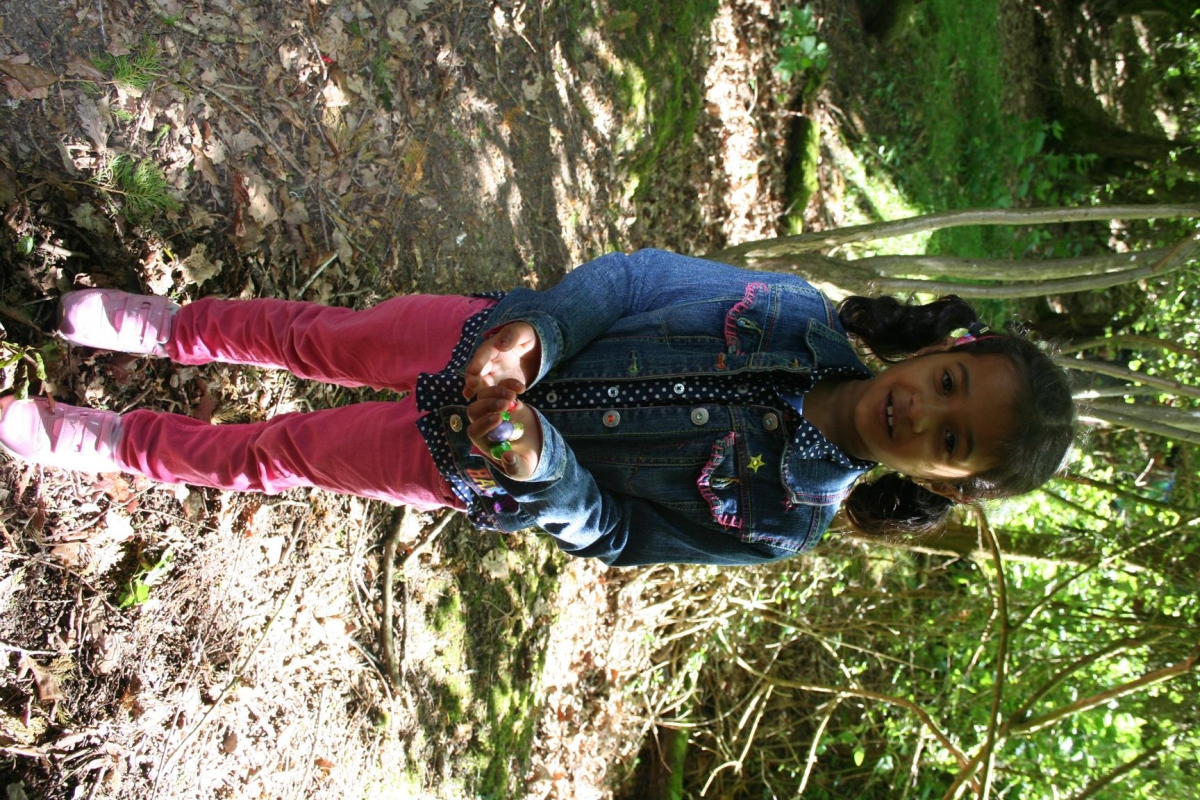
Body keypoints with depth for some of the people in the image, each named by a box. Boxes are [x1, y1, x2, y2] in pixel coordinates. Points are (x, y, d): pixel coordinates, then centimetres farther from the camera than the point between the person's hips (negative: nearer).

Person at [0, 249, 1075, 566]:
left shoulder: (785, 520, -19)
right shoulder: (802, 318, -14)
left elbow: (612, 531, -13)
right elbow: (641, 276, -11)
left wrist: (536, 463, -29)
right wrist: (531, 331, -27)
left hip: (474, 465, -2)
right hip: (495, 346, 2)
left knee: (269, 453, 6)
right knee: (321, 335, 12)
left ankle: (112, 442, 34)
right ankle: (169, 329, 44)